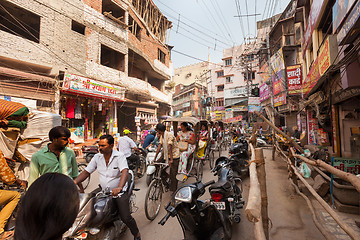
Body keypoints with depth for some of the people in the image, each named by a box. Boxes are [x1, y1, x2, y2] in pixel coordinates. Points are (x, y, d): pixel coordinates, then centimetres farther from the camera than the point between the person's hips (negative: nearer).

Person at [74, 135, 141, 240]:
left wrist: (119, 188, -45)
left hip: (119, 192, -5)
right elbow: (86, 172, 4)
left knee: (125, 217, -13)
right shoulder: (97, 157, 1)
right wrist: (74, 182, -13)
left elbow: (125, 172, -30)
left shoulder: (119, 156, -16)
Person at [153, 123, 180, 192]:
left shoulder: (169, 135, -19)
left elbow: (170, 148, -25)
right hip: (167, 156, 8)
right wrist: (155, 158, 0)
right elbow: (159, 146, 3)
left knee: (173, 174, -2)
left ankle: (174, 191, 11)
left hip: (174, 156, -8)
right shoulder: (162, 136, 5)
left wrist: (171, 160, -28)